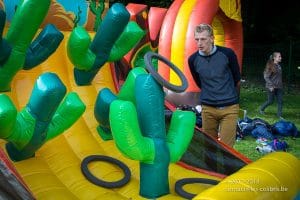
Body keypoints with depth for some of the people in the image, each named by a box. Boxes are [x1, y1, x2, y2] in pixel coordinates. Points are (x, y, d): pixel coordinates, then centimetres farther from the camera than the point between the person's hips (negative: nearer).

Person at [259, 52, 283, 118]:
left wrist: (281, 85, 15)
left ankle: (279, 115, 10)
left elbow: (280, 77, 15)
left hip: (279, 87, 6)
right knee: (270, 101, 5)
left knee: (280, 101, 3)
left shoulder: (279, 66, 6)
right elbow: (266, 77, -15)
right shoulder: (270, 66, -14)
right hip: (271, 87, -6)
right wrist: (271, 85, -19)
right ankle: (261, 109, 29)